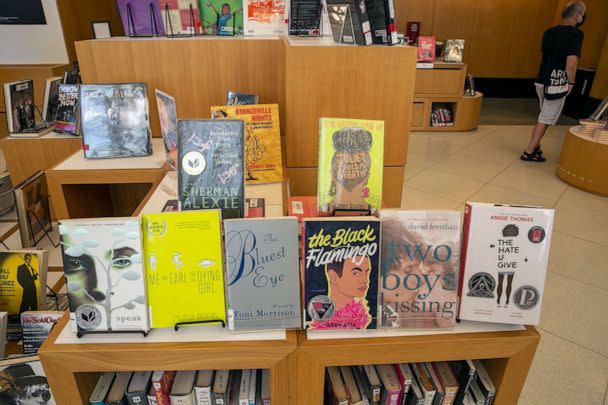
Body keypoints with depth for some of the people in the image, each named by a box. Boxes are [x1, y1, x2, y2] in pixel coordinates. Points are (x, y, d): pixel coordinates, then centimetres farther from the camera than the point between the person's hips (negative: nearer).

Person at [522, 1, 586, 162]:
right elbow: (571, 62, -21)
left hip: (542, 81, 7)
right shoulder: (576, 33, -13)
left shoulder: (549, 32, 8)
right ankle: (529, 152, 3)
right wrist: (571, 83, -9)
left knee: (544, 118, 21)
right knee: (545, 120, 1)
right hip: (557, 85, -7)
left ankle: (535, 146, 28)